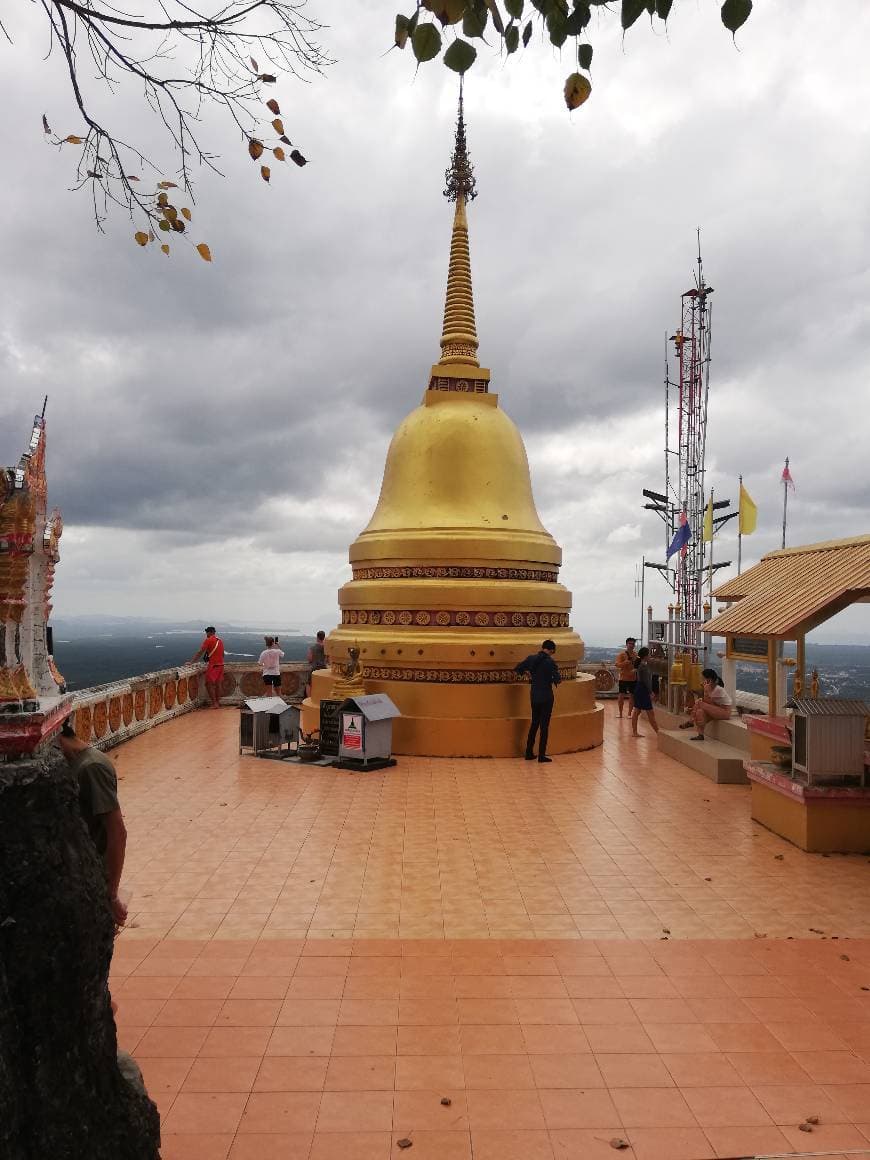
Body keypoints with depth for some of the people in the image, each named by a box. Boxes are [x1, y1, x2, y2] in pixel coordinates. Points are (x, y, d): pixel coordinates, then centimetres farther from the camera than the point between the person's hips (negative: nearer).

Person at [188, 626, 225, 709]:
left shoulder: (208, 640, -9)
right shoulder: (220, 641, 14)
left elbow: (200, 652, -11)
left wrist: (191, 662, -8)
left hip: (212, 665, -7)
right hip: (220, 665, 8)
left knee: (209, 684, -2)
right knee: (218, 684, 13)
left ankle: (214, 703, -5)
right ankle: (218, 702, 18)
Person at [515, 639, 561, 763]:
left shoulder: (531, 658, -1)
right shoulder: (550, 662, -15)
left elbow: (517, 669, 5)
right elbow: (558, 680, -17)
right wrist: (557, 679, 5)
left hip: (534, 695, 5)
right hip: (546, 696, -5)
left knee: (534, 723, 17)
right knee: (544, 725, 3)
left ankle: (529, 752, 19)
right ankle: (542, 755, 5)